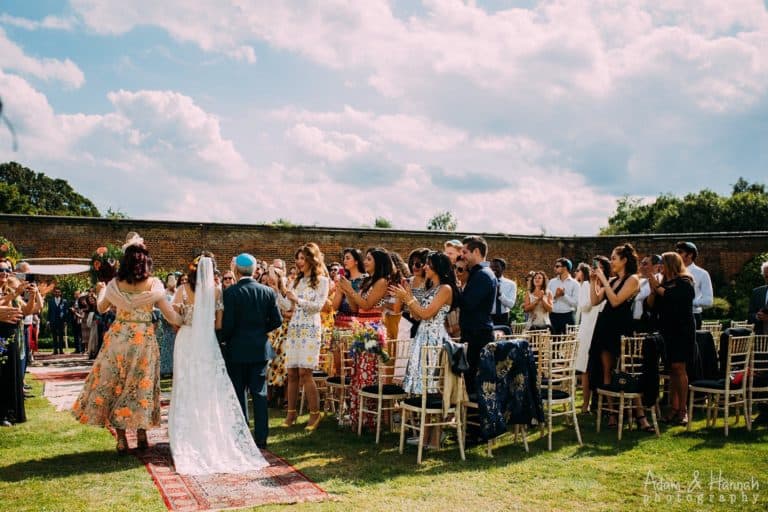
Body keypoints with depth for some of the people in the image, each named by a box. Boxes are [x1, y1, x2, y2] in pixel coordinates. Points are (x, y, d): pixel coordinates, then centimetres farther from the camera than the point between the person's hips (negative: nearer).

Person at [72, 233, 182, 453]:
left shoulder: (115, 284, -4)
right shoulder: (154, 285, -9)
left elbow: (101, 307, 14)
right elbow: (170, 315, -6)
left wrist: (101, 291, 33)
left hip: (119, 337, 1)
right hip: (144, 339, -1)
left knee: (115, 383, 10)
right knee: (141, 384, 12)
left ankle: (121, 439, 11)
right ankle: (142, 436, 19)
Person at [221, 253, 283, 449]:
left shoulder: (230, 292, -12)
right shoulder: (268, 292, -1)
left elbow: (227, 324, -14)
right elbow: (277, 320, 1)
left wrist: (224, 339, 5)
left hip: (237, 349, -3)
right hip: (260, 349, 3)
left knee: (238, 393, 9)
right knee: (259, 392, 8)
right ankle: (261, 436, 8)